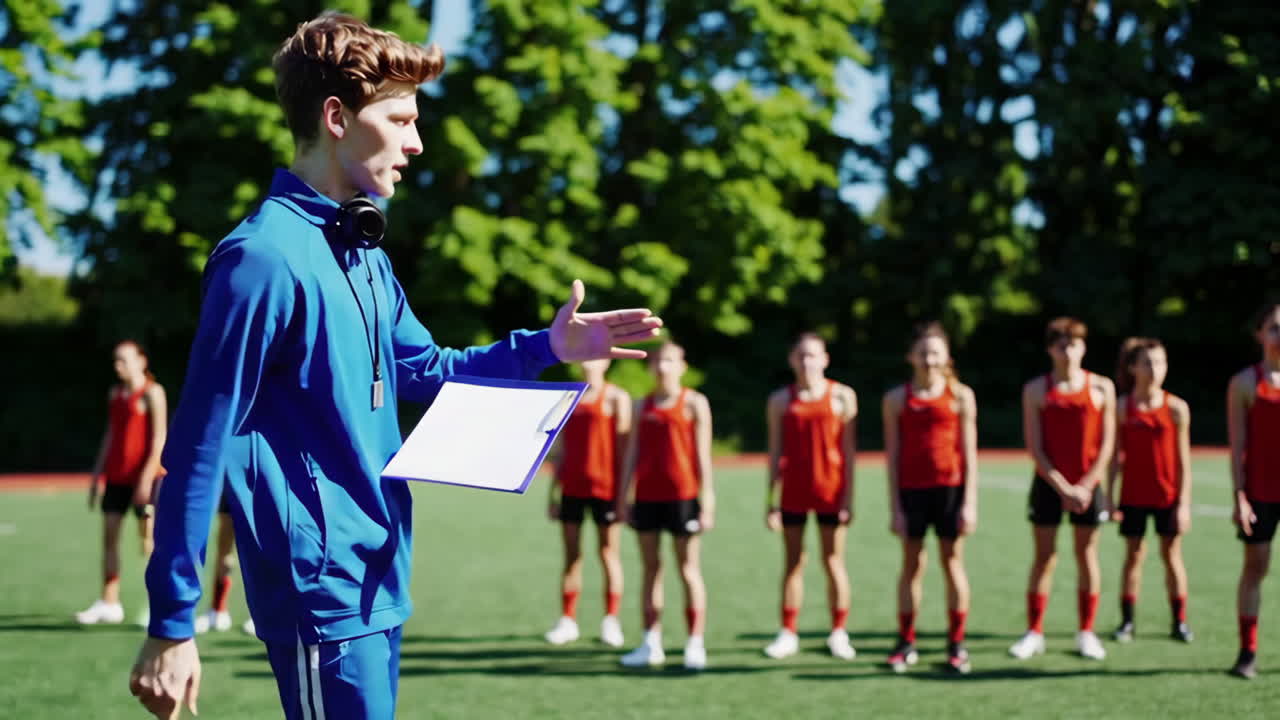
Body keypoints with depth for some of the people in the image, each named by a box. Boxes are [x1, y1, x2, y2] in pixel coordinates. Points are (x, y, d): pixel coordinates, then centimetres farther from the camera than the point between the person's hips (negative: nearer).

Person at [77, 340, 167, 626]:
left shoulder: (152, 392, -7)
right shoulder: (115, 394, 14)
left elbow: (159, 437, -12)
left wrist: (147, 476, -19)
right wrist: (97, 475, 15)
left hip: (143, 475, -7)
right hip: (116, 476, 7)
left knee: (148, 538, -4)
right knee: (109, 535, 4)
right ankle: (108, 603, 7)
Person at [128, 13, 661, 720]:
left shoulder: (362, 252, 12)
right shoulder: (264, 257, -17)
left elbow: (426, 369, 27)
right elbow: (200, 448, -17)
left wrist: (546, 347, 13)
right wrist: (171, 624, -17)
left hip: (379, 582, 9)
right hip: (323, 590, -9)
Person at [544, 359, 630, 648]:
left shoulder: (616, 397, 0)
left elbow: (623, 446, -4)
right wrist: (553, 493, 13)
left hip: (604, 487, -4)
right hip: (572, 488, 5)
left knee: (608, 553, 1)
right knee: (571, 554, 5)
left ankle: (611, 622, 5)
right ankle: (567, 621, 8)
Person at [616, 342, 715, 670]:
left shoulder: (694, 403, 1)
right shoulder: (643, 406, 13)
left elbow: (703, 453, -3)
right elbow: (632, 454, 14)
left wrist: (707, 500, -8)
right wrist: (623, 497, 8)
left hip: (682, 495, -5)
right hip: (647, 496, 5)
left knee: (688, 568, -1)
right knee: (650, 567, 7)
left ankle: (695, 644, 2)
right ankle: (651, 644, 12)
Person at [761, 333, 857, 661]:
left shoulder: (842, 396, 0)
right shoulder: (780, 400, 5)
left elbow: (848, 450, 0)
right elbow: (775, 452, 6)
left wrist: (848, 496, -5)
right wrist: (771, 500, 2)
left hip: (830, 490, -1)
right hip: (793, 492, 2)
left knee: (833, 561, 4)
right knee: (792, 562, 6)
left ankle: (838, 633, 12)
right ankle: (788, 634, 12)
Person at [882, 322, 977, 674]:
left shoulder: (961, 396, 1)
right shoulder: (896, 399, 4)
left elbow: (970, 453, 0)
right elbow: (892, 456, 4)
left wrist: (970, 502, -6)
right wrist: (894, 507, 0)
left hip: (950, 487, -1)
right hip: (911, 489, 1)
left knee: (953, 562, 3)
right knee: (911, 564, 5)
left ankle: (957, 644, 10)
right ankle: (906, 644, 12)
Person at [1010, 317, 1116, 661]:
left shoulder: (1101, 388, 1)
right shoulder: (1036, 390, 0)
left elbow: (1107, 443, -1)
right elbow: (1034, 446, -3)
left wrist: (1086, 486, -10)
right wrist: (1062, 487, -11)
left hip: (1087, 485, 0)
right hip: (1048, 483, 0)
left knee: (1086, 555, 4)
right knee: (1044, 556, 1)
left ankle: (1086, 633, 11)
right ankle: (1034, 633, 6)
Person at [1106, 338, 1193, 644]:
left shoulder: (1176, 407, -5)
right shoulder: (1121, 407, -3)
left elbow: (1183, 460, -3)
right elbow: (1115, 456, 1)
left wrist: (1184, 503, -7)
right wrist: (1110, 498, -3)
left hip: (1168, 496, 0)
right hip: (1133, 495, 0)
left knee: (1172, 554, 6)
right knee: (1133, 554, 6)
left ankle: (1180, 621, 14)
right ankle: (1127, 621, 11)